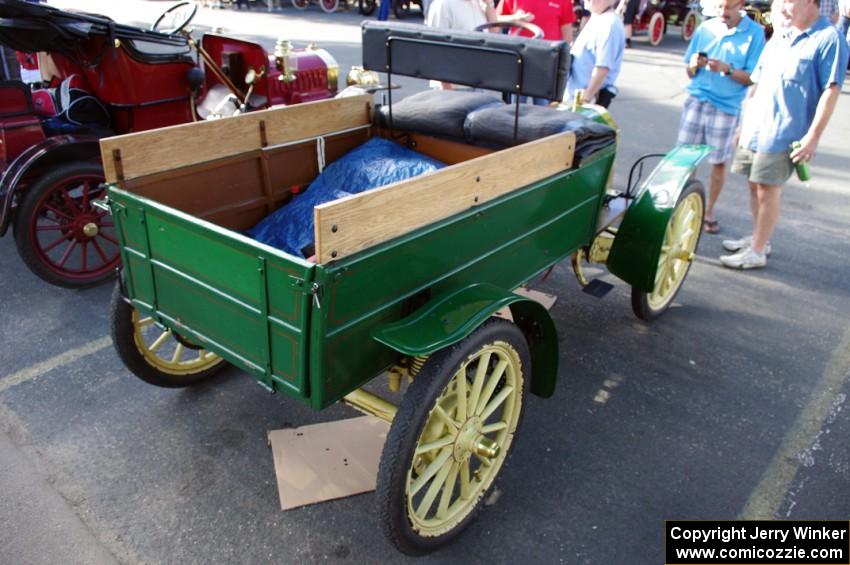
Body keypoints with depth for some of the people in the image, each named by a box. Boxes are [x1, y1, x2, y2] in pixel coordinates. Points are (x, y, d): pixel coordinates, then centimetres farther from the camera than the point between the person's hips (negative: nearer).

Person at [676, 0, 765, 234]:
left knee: (719, 162, 4)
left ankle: (708, 211, 17)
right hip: (696, 100, 2)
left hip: (727, 106, -2)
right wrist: (694, 66, -12)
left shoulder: (754, 33, -3)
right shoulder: (705, 28, 6)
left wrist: (727, 69, -22)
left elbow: (752, 78, -6)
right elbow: (689, 72, 10)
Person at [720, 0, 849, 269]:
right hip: (754, 128, 7)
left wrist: (813, 136, -17)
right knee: (755, 186, 14)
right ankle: (757, 237, 30)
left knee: (768, 189, -3)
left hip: (783, 134, -7)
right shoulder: (780, 38, 14)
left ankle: (757, 252, 7)